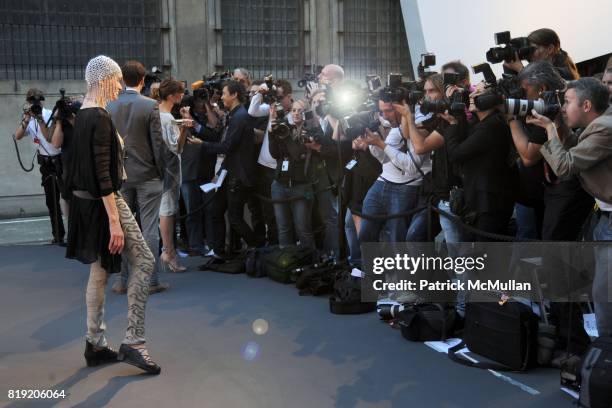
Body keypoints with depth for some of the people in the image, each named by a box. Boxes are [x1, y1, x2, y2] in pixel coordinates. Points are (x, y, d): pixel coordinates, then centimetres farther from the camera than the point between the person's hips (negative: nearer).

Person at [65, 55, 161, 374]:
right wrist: (114, 220, -24)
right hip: (103, 202, -10)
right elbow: (102, 174, -23)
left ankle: (95, 345, 22)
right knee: (144, 262, -3)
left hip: (85, 201, 10)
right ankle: (133, 342, -2)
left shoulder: (82, 115, 11)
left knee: (99, 271, 14)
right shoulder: (100, 118, -18)